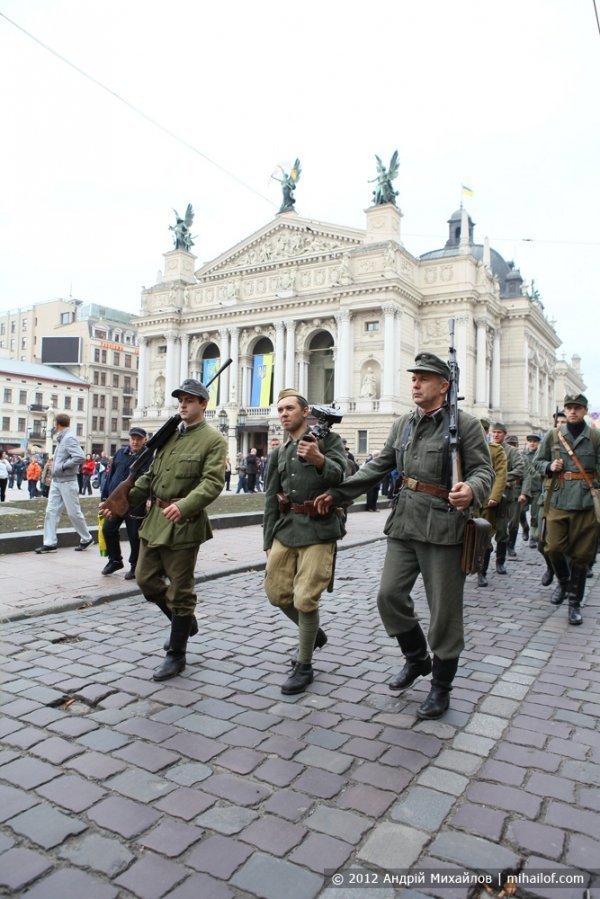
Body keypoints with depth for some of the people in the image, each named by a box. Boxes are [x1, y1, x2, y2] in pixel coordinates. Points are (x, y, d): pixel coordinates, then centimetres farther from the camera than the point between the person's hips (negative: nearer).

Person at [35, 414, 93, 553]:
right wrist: (55, 465, 2)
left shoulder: (69, 438, -16)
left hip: (67, 481, -8)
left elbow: (80, 457, -27)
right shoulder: (61, 438, 11)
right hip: (56, 480, 8)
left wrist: (63, 466, -20)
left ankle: (86, 539, 17)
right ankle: (50, 543, 8)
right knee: (51, 511, 4)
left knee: (73, 512, 2)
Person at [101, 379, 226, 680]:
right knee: (146, 579, 15)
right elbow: (150, 476, 16)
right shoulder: (169, 435, 13)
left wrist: (184, 506, -36)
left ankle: (176, 655, 18)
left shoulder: (213, 440, -9)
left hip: (184, 524, -8)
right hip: (154, 519, 8)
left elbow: (213, 482, -21)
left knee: (180, 590, 2)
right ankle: (185, 621, 37)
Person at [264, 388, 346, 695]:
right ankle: (313, 632, 36)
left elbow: (341, 476, -13)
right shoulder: (279, 452, 16)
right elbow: (271, 498, 16)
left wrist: (320, 460, -32)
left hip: (318, 528, -6)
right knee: (277, 592, 9)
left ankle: (304, 666, 11)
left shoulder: (327, 439, 1)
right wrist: (269, 541, 14)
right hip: (286, 526, 6)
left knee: (305, 598, -8)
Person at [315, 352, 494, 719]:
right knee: (390, 595, 7)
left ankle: (441, 686, 23)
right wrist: (337, 492, 10)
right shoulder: (403, 424, 11)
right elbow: (379, 466, 14)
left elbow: (484, 471, -8)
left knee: (444, 608, 4)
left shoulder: (465, 424, -5)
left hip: (443, 528, -5)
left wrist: (471, 490, -32)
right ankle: (417, 659, 32)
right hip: (404, 523, 6)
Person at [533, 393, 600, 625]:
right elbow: (537, 461, 15)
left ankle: (575, 603, 17)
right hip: (559, 501, 1)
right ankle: (564, 583, 28)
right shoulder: (552, 435, 6)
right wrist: (550, 467, -6)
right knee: (554, 548, -3)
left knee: (581, 555, 4)